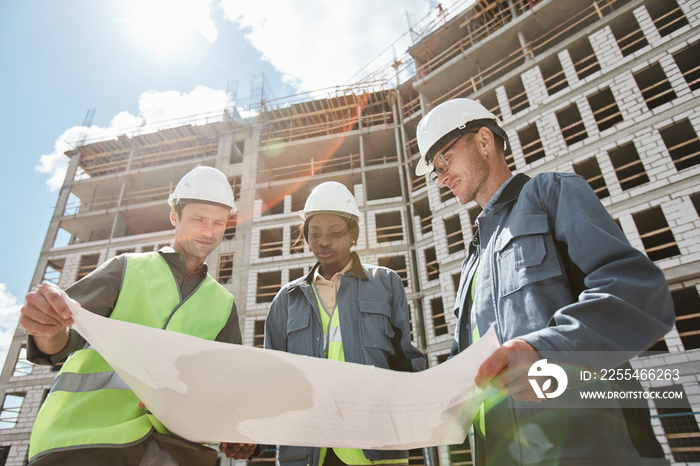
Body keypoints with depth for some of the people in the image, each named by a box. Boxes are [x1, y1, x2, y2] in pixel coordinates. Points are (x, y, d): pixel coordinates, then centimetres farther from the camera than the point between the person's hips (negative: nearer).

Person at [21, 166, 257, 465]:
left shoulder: (223, 305, 15)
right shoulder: (127, 269, 9)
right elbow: (65, 337, 0)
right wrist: (51, 332, -24)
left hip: (168, 439, 2)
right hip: (86, 431, -1)